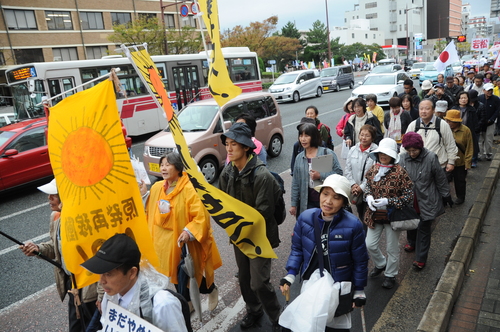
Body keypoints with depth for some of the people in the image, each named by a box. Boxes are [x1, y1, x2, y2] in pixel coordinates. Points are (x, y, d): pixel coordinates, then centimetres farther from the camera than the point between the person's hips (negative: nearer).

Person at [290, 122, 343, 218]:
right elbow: (295, 183, 9)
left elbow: (339, 173, -8)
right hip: (308, 202, 3)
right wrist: (294, 204, 9)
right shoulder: (299, 158, 6)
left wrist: (320, 176, -18)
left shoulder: (328, 153, -5)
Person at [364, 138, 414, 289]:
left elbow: (409, 196, -16)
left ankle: (390, 275, 36)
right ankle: (381, 264, 42)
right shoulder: (373, 169, -2)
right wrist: (368, 196, -9)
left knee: (392, 248, 12)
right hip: (375, 215, 5)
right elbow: (368, 185, 13)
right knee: (370, 245, 11)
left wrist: (387, 201, -25)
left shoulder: (400, 172, -18)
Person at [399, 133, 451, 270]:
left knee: (424, 229, 6)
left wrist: (445, 195, 4)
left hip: (427, 201, -3)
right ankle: (412, 243, 50)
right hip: (409, 200, 3)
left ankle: (421, 258, 19)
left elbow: (440, 179, -5)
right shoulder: (402, 158, -10)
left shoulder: (431, 158, -17)